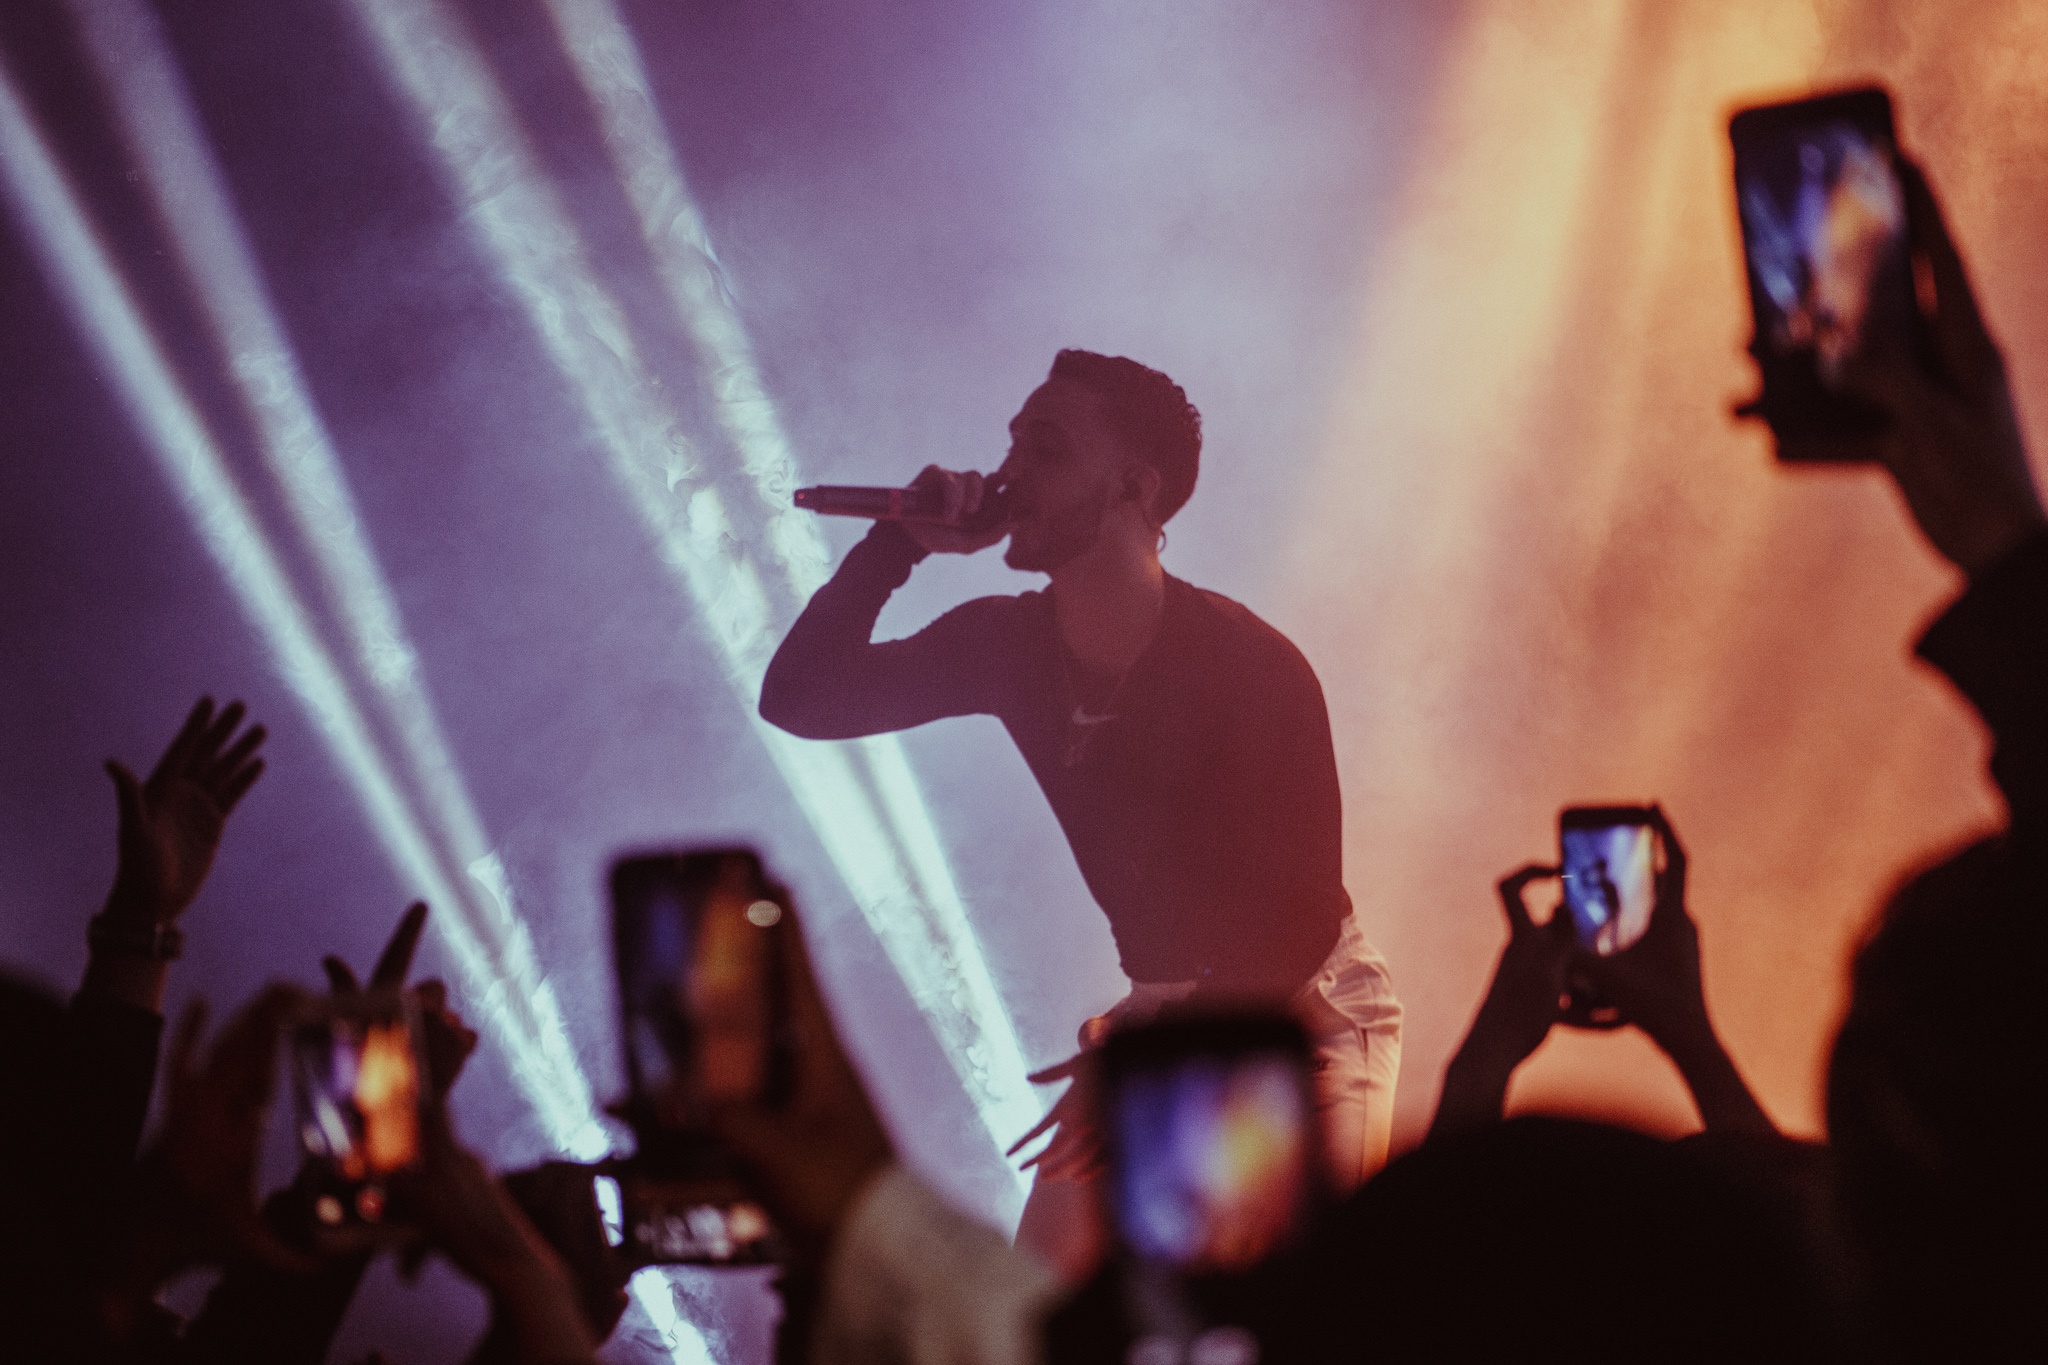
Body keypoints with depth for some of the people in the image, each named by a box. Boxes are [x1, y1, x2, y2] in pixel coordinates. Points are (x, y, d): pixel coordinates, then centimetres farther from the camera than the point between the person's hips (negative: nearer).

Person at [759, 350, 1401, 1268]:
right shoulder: (1006, 643, -6)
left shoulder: (1256, 667, -23)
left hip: (1307, 1016, -5)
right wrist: (896, 545, -17)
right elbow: (799, 699, -5)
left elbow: (1300, 918, -22)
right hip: (1168, 1009, 5)